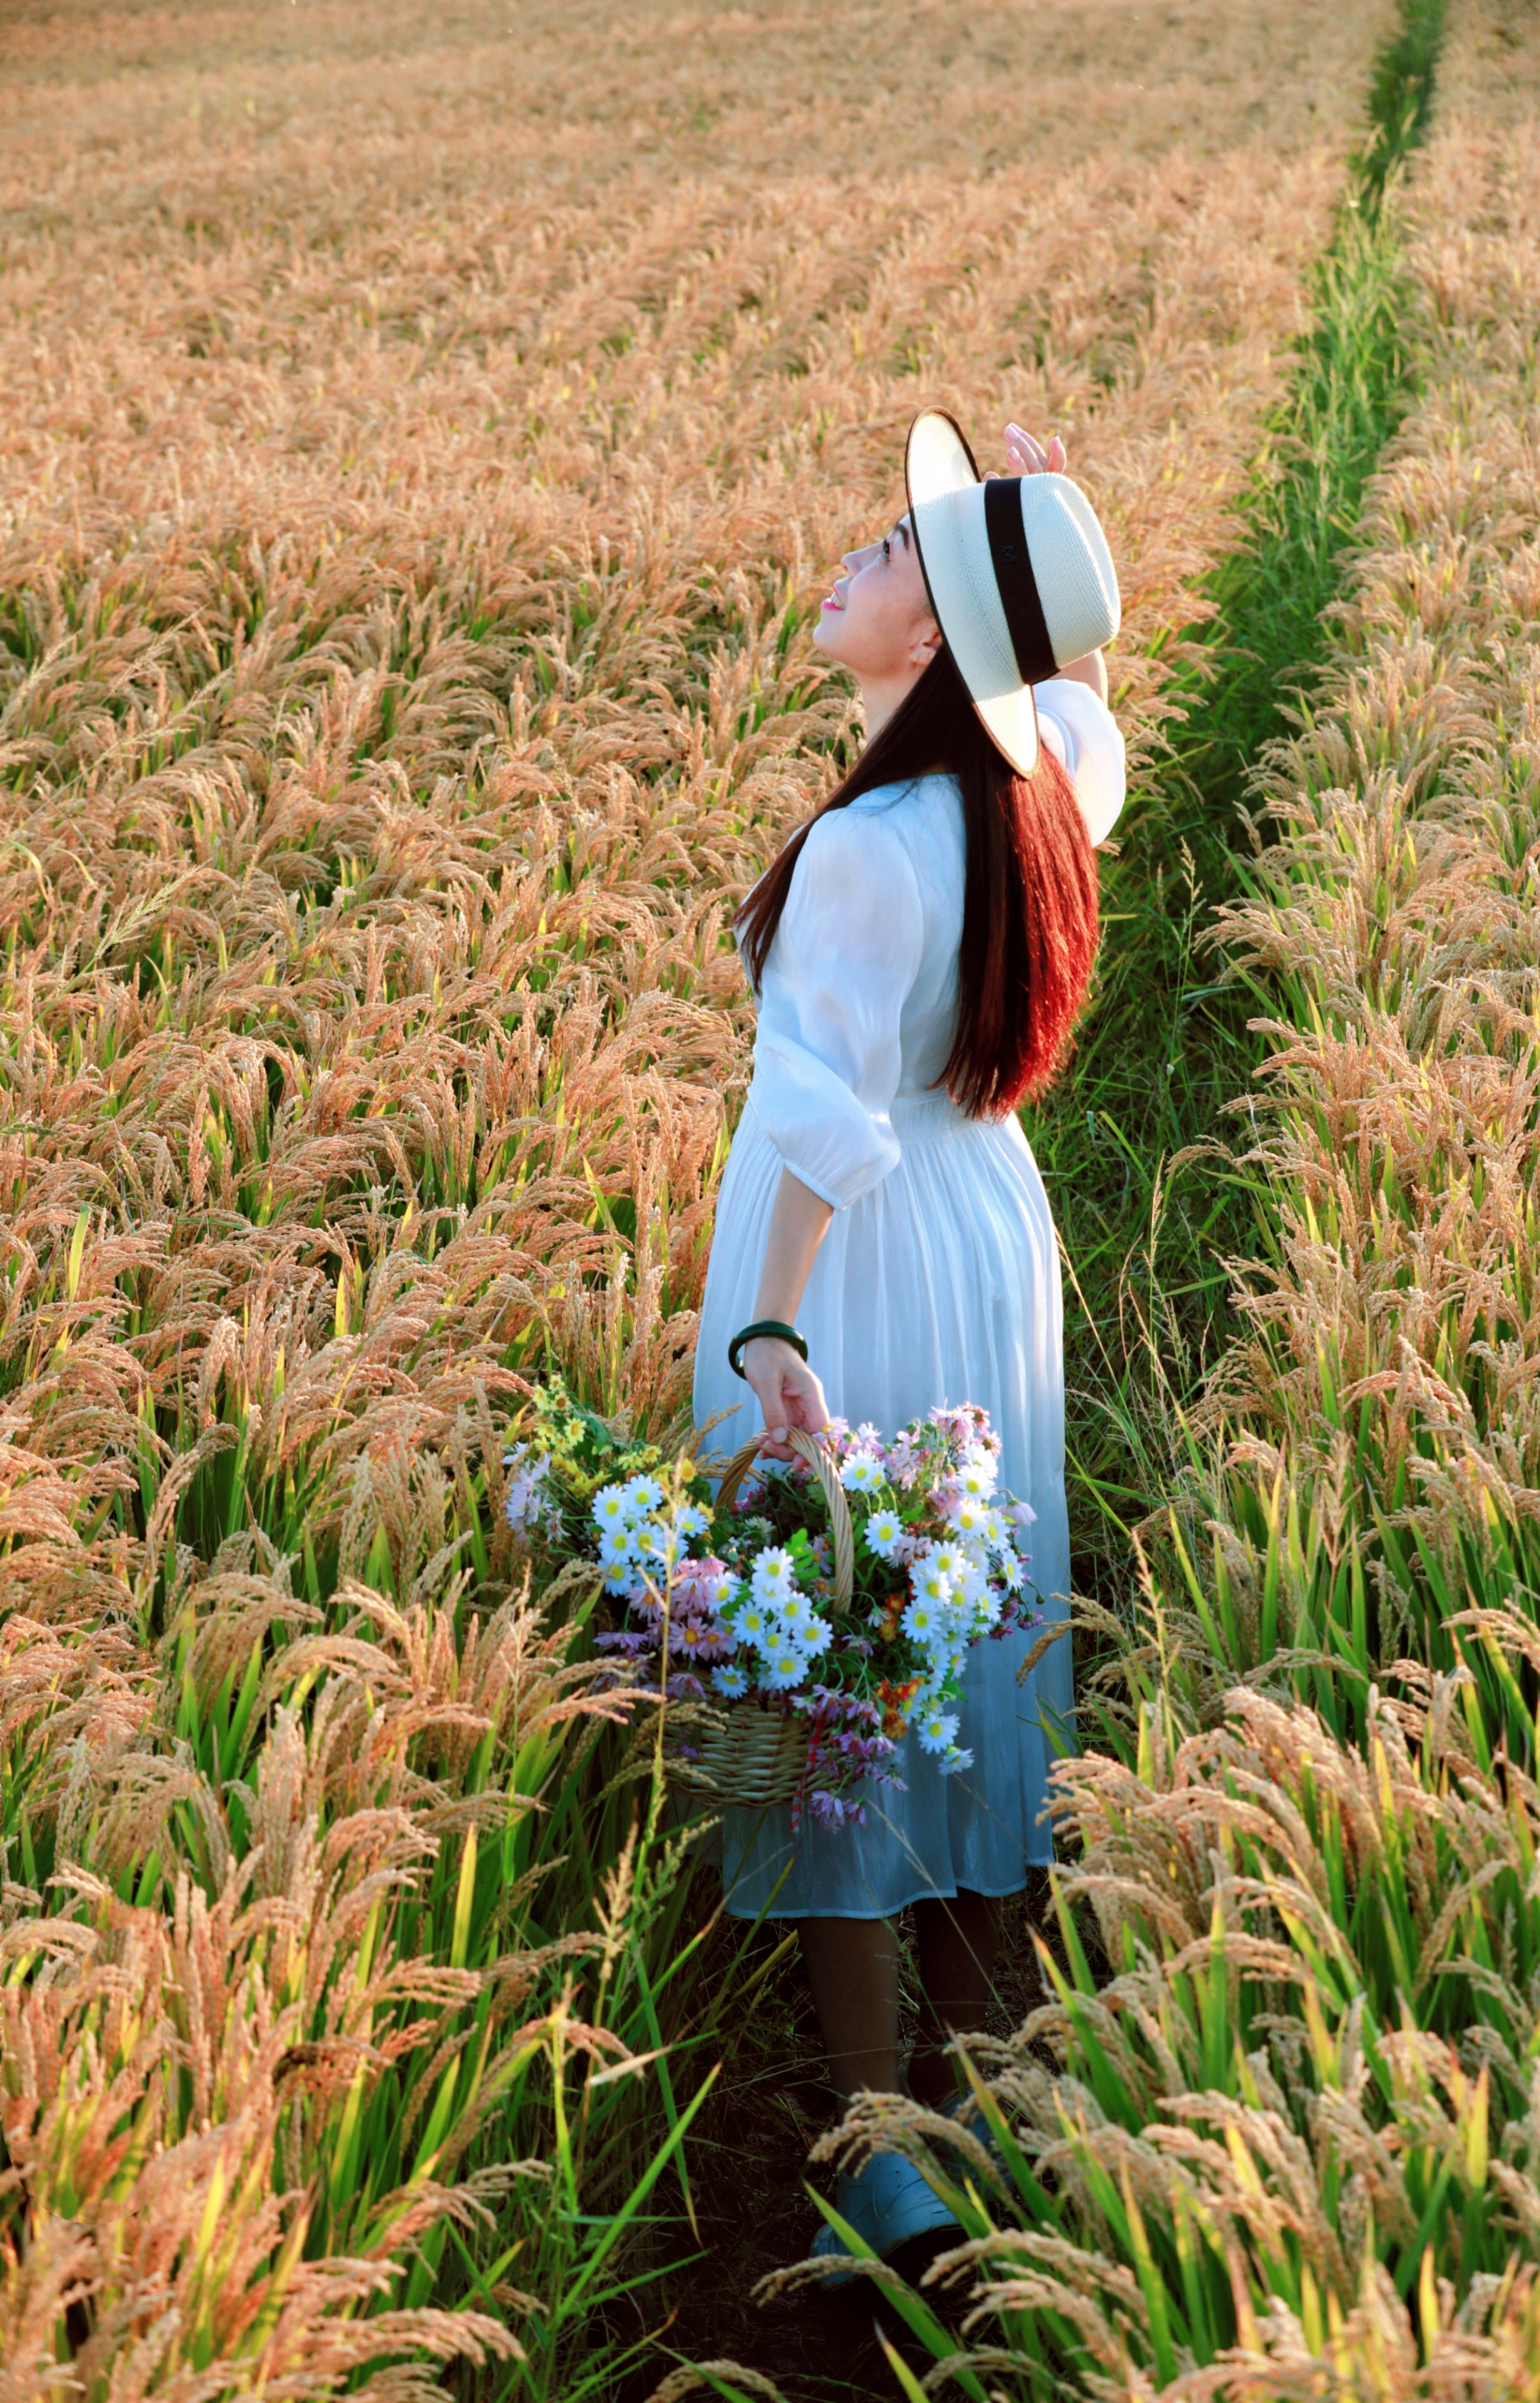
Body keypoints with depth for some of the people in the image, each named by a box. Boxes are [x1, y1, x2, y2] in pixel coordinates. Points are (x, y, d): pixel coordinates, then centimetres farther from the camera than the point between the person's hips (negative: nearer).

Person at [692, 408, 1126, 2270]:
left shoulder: (871, 845, -26)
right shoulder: (1051, 789, -4)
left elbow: (833, 1109, -32)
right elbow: (1080, 694, 21)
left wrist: (771, 1329, -37)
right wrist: (1053, 555, 7)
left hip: (851, 1269, -8)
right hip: (988, 1231, 8)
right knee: (968, 1644, 18)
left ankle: (881, 2164, 9)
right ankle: (972, 2074, 32)